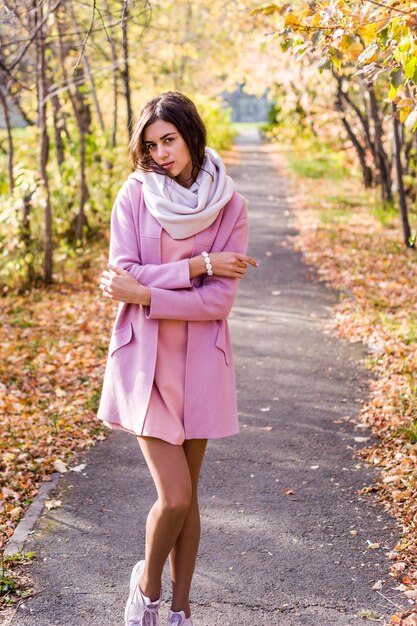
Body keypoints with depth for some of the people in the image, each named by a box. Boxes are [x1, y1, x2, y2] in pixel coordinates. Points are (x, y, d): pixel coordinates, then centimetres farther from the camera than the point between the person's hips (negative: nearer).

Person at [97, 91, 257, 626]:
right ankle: (147, 581, 22)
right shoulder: (134, 196, -4)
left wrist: (144, 293, -15)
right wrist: (198, 266, -15)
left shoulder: (228, 206, -3)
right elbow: (124, 277, -12)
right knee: (175, 497, -8)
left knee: (187, 496, 10)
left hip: (199, 360, 2)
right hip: (145, 358, -1)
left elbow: (219, 300, -10)